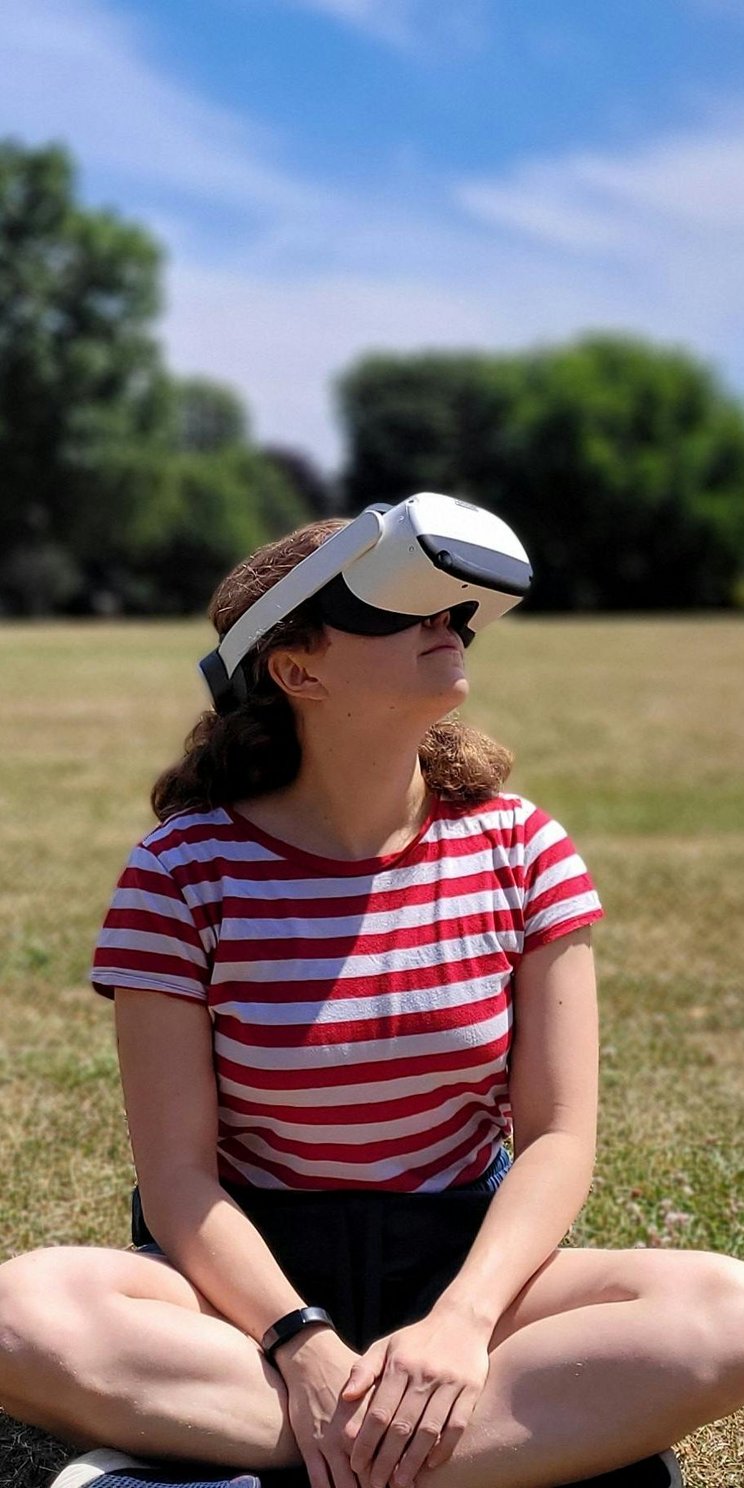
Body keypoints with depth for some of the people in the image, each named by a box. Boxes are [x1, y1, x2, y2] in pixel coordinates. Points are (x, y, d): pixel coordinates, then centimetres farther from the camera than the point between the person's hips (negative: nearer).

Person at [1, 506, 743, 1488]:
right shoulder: (185, 873, -7)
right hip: (257, 1276, -1)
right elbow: (178, 1175, -10)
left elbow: (557, 1134, -4)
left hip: (464, 1262, 2)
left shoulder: (520, 850, -1)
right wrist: (303, 1346, -26)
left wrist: (463, 1320, -22)